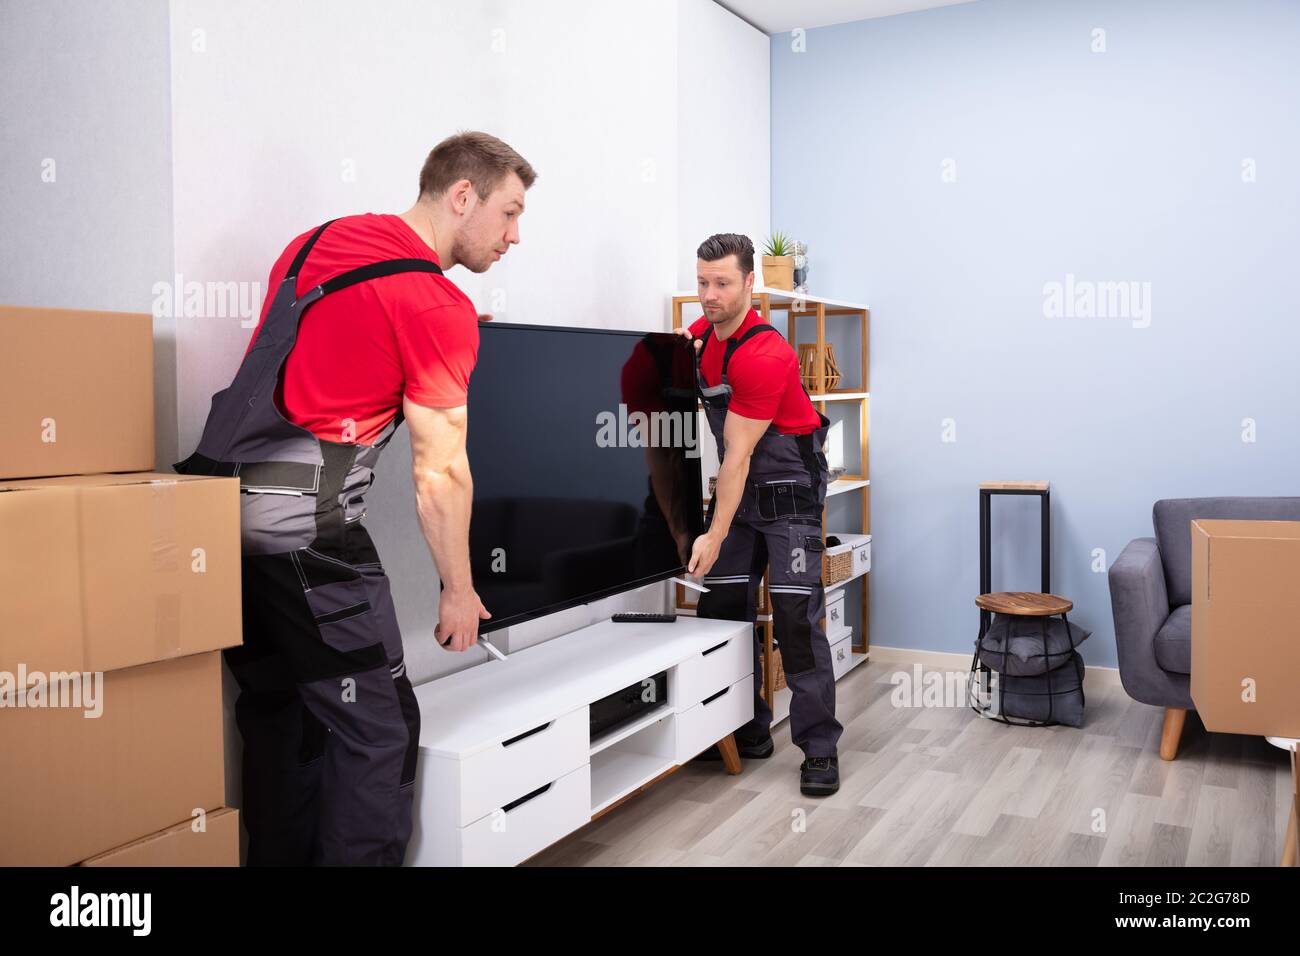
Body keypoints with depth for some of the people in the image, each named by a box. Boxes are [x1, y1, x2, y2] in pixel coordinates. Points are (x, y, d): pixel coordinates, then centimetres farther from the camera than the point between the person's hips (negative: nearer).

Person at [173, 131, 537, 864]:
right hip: (305, 526, -9)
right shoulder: (439, 306, -10)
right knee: (379, 730, 1)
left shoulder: (318, 239, 14)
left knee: (281, 717, 20)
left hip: (222, 501, 9)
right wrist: (460, 590, 1)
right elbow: (441, 476, -10)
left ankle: (278, 854, 32)